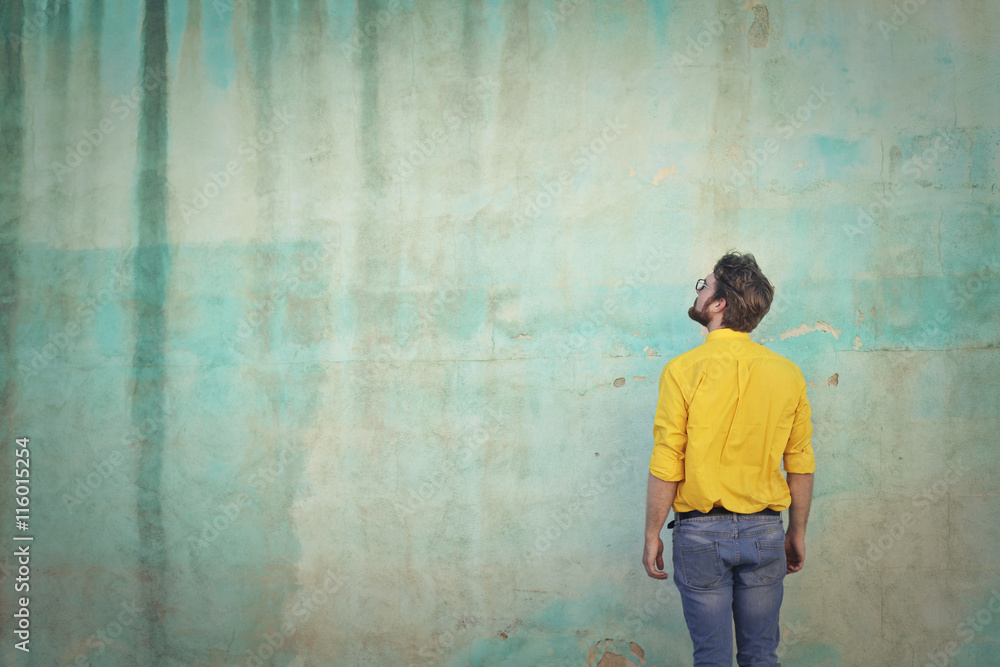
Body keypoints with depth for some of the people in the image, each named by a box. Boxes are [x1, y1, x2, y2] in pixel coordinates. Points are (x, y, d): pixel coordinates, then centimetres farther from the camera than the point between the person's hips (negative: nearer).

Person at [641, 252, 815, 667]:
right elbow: (801, 466, 4)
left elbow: (666, 469, -10)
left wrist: (652, 536, 1)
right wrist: (797, 533, 16)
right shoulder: (787, 374, -1)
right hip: (765, 532, 3)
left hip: (702, 535, -3)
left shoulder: (683, 371, -11)